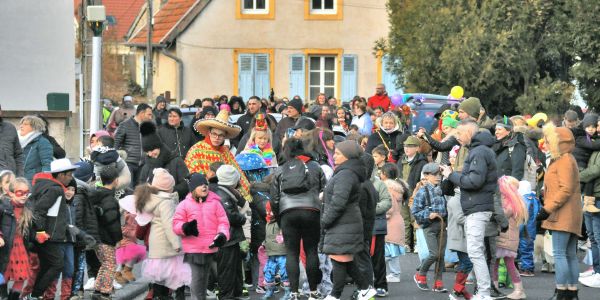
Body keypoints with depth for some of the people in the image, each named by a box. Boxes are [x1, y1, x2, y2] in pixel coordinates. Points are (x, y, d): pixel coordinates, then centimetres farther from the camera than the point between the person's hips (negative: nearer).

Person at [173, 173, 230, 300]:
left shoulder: (214, 202, 5)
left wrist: (222, 234, -13)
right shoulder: (185, 204, 1)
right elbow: (176, 224, 0)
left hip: (210, 249, 3)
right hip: (192, 250, -2)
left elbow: (223, 221, 5)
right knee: (196, 281, -8)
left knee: (204, 281, 15)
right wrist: (185, 228, -21)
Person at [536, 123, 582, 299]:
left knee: (559, 253, -11)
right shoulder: (562, 159, 20)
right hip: (567, 216, 11)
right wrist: (547, 209, 18)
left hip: (563, 216, -11)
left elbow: (566, 190, -20)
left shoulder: (564, 161, -12)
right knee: (570, 255, 10)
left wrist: (547, 209, -19)